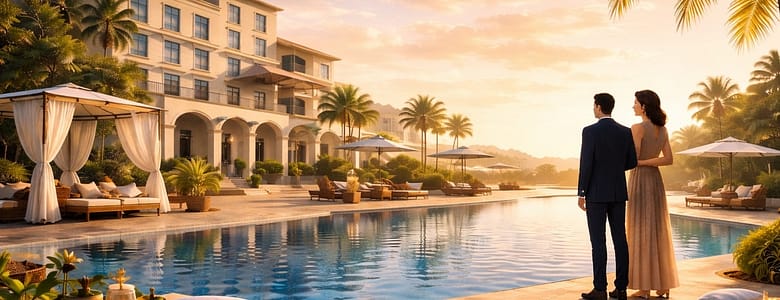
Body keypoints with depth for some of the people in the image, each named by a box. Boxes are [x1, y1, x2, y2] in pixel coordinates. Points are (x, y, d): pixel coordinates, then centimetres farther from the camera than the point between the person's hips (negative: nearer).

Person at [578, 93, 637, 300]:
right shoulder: (625, 132, 5)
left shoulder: (590, 131, -11)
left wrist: (581, 193, -8)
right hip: (618, 192, 5)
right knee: (619, 239, 8)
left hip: (596, 193, -5)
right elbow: (632, 163, 8)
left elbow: (586, 164, -14)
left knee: (598, 241, -3)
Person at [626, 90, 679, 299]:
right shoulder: (663, 130, 11)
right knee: (659, 231, 9)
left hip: (640, 180, -7)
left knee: (641, 232, -4)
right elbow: (669, 159, 4)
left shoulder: (638, 128, -12)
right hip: (655, 179, 7)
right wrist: (645, 162, -1)